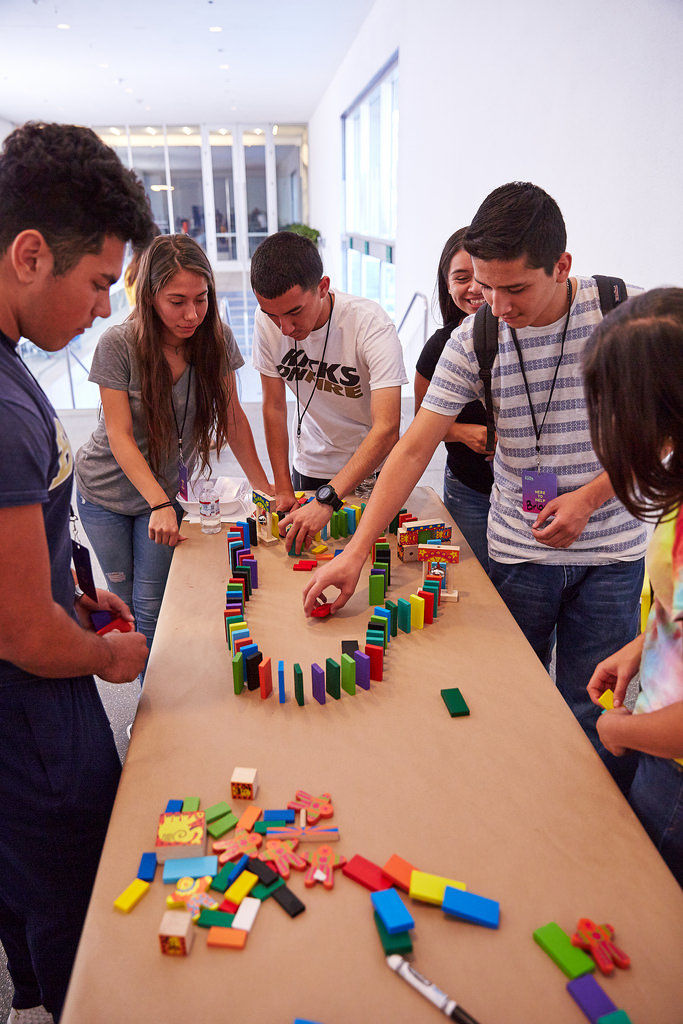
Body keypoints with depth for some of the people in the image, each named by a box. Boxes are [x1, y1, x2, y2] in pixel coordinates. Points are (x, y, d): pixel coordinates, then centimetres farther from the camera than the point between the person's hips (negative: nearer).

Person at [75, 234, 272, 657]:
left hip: (167, 487, 1)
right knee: (126, 600, 11)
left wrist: (264, 487, -5)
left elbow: (232, 416, -3)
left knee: (152, 608, -3)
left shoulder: (217, 339, -14)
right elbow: (120, 436, -21)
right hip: (106, 489, -1)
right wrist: (160, 505, -31)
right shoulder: (119, 345, -22)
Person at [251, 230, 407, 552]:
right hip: (310, 466, 3)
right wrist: (283, 489, -9)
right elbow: (274, 407, -6)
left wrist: (326, 499, -47)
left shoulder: (371, 324, -30)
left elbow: (387, 429, -38)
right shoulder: (267, 322, -17)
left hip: (372, 468, -3)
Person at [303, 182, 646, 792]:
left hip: (612, 550, -1)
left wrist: (589, 497, -15)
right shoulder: (473, 340, -7)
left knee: (594, 716, 5)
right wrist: (356, 551, -16)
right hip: (518, 552, 1)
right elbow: (414, 449, -9)